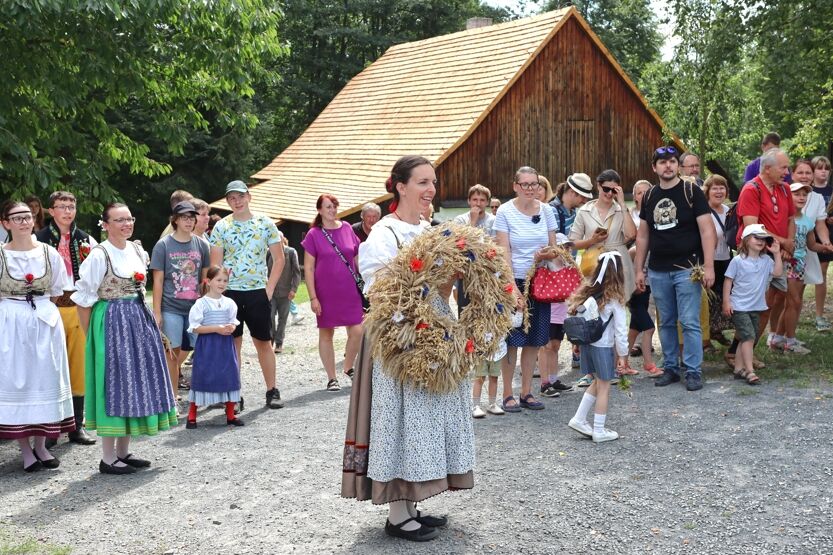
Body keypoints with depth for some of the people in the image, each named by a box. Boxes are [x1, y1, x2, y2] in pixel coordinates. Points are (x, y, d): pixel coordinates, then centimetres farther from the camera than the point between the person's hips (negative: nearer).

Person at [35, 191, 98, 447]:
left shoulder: (86, 241, 11)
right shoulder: (39, 240, 1)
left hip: (79, 308, 3)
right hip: (52, 308, -3)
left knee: (79, 367, 6)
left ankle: (77, 426, 16)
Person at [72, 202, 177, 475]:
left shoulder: (138, 251, 8)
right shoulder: (99, 255, -12)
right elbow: (83, 299, -9)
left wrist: (139, 317, 15)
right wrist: (90, 335, -5)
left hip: (139, 321, 7)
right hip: (112, 323, -7)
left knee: (135, 381, 10)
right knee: (114, 383, -4)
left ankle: (123, 451, 21)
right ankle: (108, 458, 5)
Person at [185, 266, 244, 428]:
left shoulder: (229, 303, 6)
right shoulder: (201, 303, -8)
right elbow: (195, 328, -11)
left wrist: (231, 328, -9)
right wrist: (216, 328, -18)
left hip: (226, 345, 4)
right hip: (207, 345, -4)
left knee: (230, 377, 6)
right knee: (201, 378, -1)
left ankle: (230, 415, 19)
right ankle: (191, 416, 11)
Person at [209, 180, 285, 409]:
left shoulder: (266, 224, 3)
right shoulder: (221, 227, 2)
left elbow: (279, 259, 5)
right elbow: (215, 264, 2)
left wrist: (269, 288, -3)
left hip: (258, 291, 0)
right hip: (230, 291, 0)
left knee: (264, 342, 6)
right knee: (233, 343, 4)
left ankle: (272, 391, 13)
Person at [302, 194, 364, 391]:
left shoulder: (347, 229, 6)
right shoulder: (314, 234, -3)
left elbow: (357, 258, 15)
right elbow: (308, 268, -4)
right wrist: (313, 297, -9)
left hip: (350, 290, 2)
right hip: (326, 293, -2)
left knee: (357, 331, -4)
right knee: (326, 334, 6)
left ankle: (348, 367, 20)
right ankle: (332, 378, 17)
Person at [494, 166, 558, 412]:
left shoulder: (546, 210, 6)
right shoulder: (505, 211, -5)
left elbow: (553, 246, 12)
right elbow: (504, 251, -9)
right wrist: (512, 286, -16)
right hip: (514, 281, -4)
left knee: (534, 339, 9)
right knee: (512, 339, -2)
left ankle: (526, 392, 20)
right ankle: (508, 394, 10)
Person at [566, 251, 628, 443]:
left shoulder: (587, 293, 2)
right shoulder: (614, 299, -13)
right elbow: (620, 329, -10)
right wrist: (622, 354, -1)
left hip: (586, 343, 6)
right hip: (603, 347, -6)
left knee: (598, 382, 21)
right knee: (604, 387, 6)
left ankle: (579, 419, 21)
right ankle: (599, 431, 11)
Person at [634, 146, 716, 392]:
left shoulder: (691, 192, -3)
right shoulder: (649, 196, 10)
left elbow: (706, 230, -8)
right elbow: (642, 235, 14)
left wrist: (708, 266, -15)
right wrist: (639, 269, 10)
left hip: (687, 268, -4)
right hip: (658, 271, 4)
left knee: (690, 323, -3)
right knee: (666, 323, 11)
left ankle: (693, 372, 5)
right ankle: (670, 368, 21)